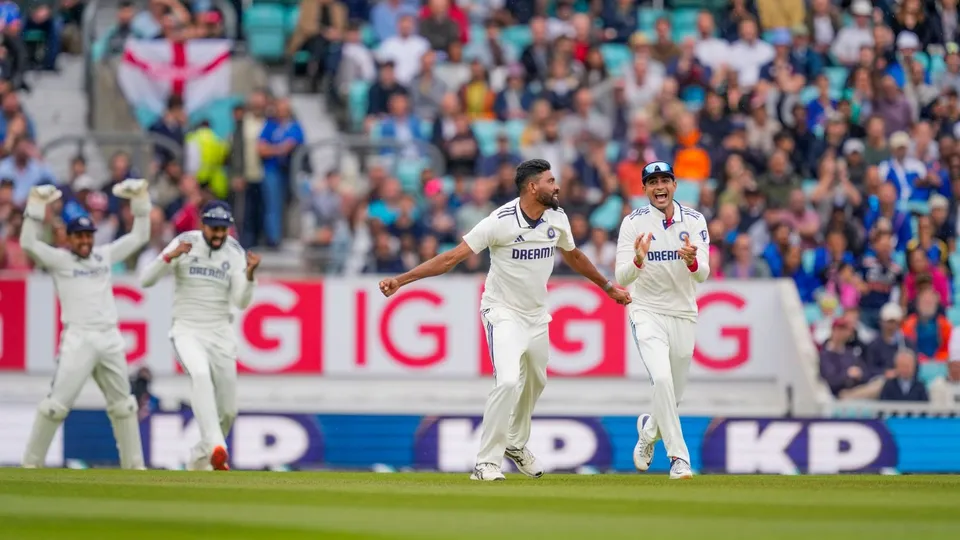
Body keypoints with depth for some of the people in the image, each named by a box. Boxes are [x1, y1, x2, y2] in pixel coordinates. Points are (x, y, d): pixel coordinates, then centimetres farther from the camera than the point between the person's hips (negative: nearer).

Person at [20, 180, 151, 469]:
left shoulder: (105, 255, 15)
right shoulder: (58, 259, 3)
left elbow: (140, 236, 20)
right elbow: (28, 242, -11)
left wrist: (140, 200, 10)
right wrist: (37, 205, -16)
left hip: (110, 339, 5)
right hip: (78, 339, -5)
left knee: (123, 405, 11)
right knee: (57, 404, -10)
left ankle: (134, 465, 19)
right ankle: (31, 463, -3)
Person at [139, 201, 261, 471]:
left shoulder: (235, 253, -1)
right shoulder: (184, 244, -7)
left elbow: (241, 302, -9)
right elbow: (146, 280, -11)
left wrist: (249, 273, -26)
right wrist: (170, 256, -26)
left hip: (221, 335, 3)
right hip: (187, 330, -3)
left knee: (227, 409, 6)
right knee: (200, 374, -34)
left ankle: (201, 459, 31)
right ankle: (215, 446, -45)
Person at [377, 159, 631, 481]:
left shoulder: (557, 219, -3)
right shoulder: (500, 222, -22)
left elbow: (573, 257, 17)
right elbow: (452, 257, -21)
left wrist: (607, 287, 28)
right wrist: (401, 280, -28)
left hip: (537, 315, 7)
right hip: (503, 313, -7)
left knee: (535, 383, 19)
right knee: (508, 382, -23)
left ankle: (516, 445, 45)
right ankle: (487, 462, -12)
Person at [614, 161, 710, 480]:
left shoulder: (694, 221, -3)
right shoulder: (634, 223, -8)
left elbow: (703, 275, -11)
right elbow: (621, 279, -14)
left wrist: (692, 261, -34)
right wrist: (638, 260, -35)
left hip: (684, 315, 3)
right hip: (648, 313, -3)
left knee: (672, 395, 12)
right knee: (662, 379, -26)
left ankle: (648, 431, 45)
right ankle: (679, 457, -22)